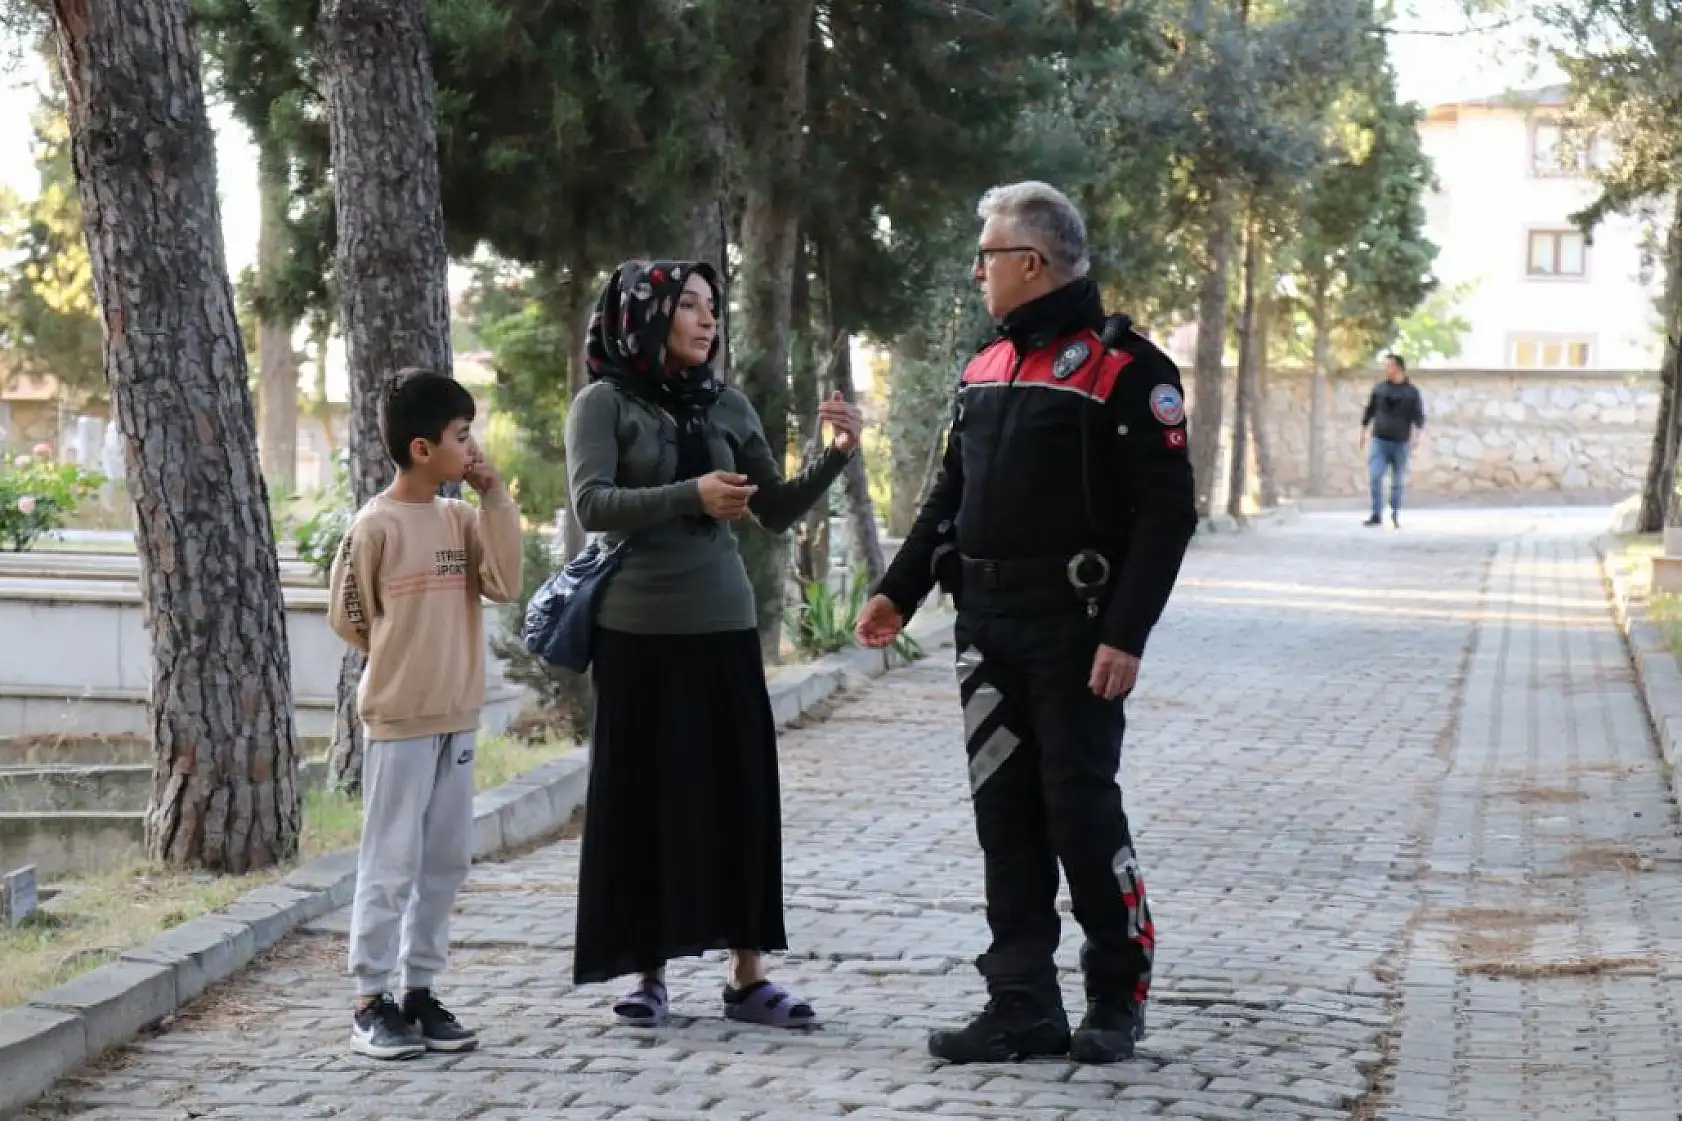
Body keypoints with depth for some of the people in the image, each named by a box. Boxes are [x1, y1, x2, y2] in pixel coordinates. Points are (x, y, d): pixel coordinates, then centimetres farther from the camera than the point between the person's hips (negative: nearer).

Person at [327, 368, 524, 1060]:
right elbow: (347, 615, -4)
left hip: (456, 716, 6)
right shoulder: (375, 526, -12)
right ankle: (370, 1001, 3)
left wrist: (493, 497, -7)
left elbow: (504, 583, -5)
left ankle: (421, 991, 18)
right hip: (398, 718, -6)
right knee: (391, 863, -3)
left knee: (446, 860, 9)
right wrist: (405, 663, 6)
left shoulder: (461, 520, 6)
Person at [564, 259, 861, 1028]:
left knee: (740, 793, 2)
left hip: (723, 625, 4)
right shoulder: (604, 403, -2)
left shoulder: (727, 406, 10)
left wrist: (834, 458, -4)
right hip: (639, 631, -4)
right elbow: (592, 505, -14)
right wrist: (689, 496, -25)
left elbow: (777, 512, 12)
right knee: (642, 798, 1)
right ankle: (649, 971, 11)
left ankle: (747, 973, 8)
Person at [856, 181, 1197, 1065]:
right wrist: (899, 592, 13)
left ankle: (1119, 994, 15)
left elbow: (1165, 513, -14)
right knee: (1004, 816, 7)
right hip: (987, 630, 7)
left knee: (1081, 811, -2)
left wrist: (1124, 635, -19)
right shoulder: (985, 370, 14)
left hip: (1073, 632, -7)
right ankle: (1022, 1007, 13)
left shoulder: (1123, 368, -10)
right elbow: (949, 497, 21)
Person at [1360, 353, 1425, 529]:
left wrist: (1416, 434, -16)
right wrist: (1363, 432, 13)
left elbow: (1419, 415, -2)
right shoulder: (1379, 388, 7)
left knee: (1398, 481, 6)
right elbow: (1369, 411, 15)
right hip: (1379, 441, 1)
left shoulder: (1412, 391, 1)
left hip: (1401, 443, -1)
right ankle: (1377, 515, -9)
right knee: (1375, 477, -12)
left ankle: (1396, 514, 22)